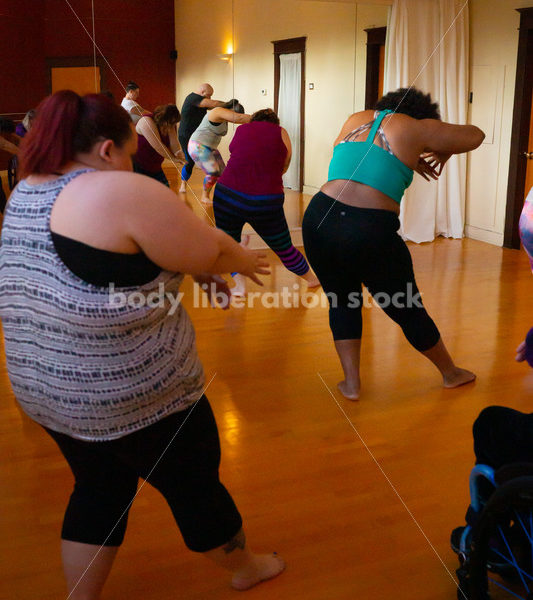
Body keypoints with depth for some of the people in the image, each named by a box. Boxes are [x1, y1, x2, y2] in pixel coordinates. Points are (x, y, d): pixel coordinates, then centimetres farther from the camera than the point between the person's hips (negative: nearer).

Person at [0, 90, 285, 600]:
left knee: (99, 488, 24)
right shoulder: (124, 192, -20)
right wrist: (245, 261, 8)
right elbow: (214, 252, -14)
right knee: (196, 484, 15)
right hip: (134, 393, -7)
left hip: (44, 385, 8)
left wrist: (193, 265, 13)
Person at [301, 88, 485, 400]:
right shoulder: (417, 128, 6)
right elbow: (476, 135, 18)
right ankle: (451, 373, 36)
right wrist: (445, 153, 35)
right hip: (371, 232, -3)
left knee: (342, 303, 24)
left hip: (320, 219, 4)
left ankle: (351, 383, 21)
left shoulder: (356, 120, 19)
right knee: (409, 311, 14)